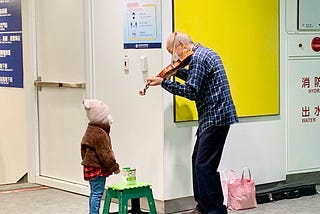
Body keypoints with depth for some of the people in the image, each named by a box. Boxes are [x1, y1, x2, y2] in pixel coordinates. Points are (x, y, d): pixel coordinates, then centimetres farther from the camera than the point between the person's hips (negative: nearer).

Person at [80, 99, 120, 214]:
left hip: (90, 166, 10)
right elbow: (105, 153, -20)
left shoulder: (91, 130, 12)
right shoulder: (100, 133, -21)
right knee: (97, 193, -7)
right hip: (98, 167, -10)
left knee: (94, 193, 16)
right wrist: (114, 166, -11)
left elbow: (84, 150, 20)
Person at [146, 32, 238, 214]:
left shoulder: (198, 57, -15)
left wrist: (164, 82, -15)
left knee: (204, 165, -11)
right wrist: (177, 71, 11)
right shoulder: (204, 53, 16)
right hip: (211, 116, 11)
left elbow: (191, 91, -20)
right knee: (198, 160, 17)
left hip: (216, 116, -11)